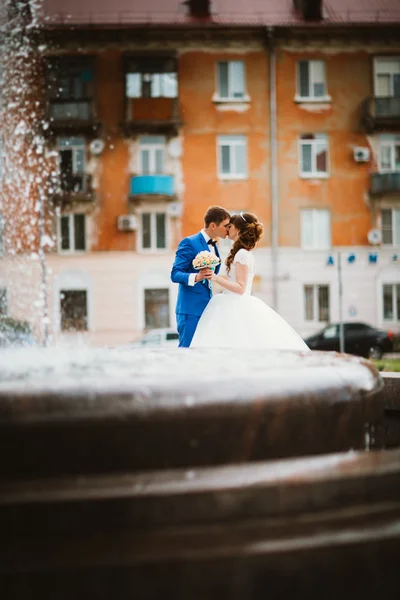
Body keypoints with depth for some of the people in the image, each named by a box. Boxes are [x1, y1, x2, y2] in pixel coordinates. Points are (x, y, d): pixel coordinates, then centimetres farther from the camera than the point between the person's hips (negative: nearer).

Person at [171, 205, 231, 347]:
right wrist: (196, 277, -33)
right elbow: (175, 274, -16)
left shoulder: (213, 245, 17)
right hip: (191, 309, -8)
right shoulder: (189, 243, -10)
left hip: (207, 309, 8)